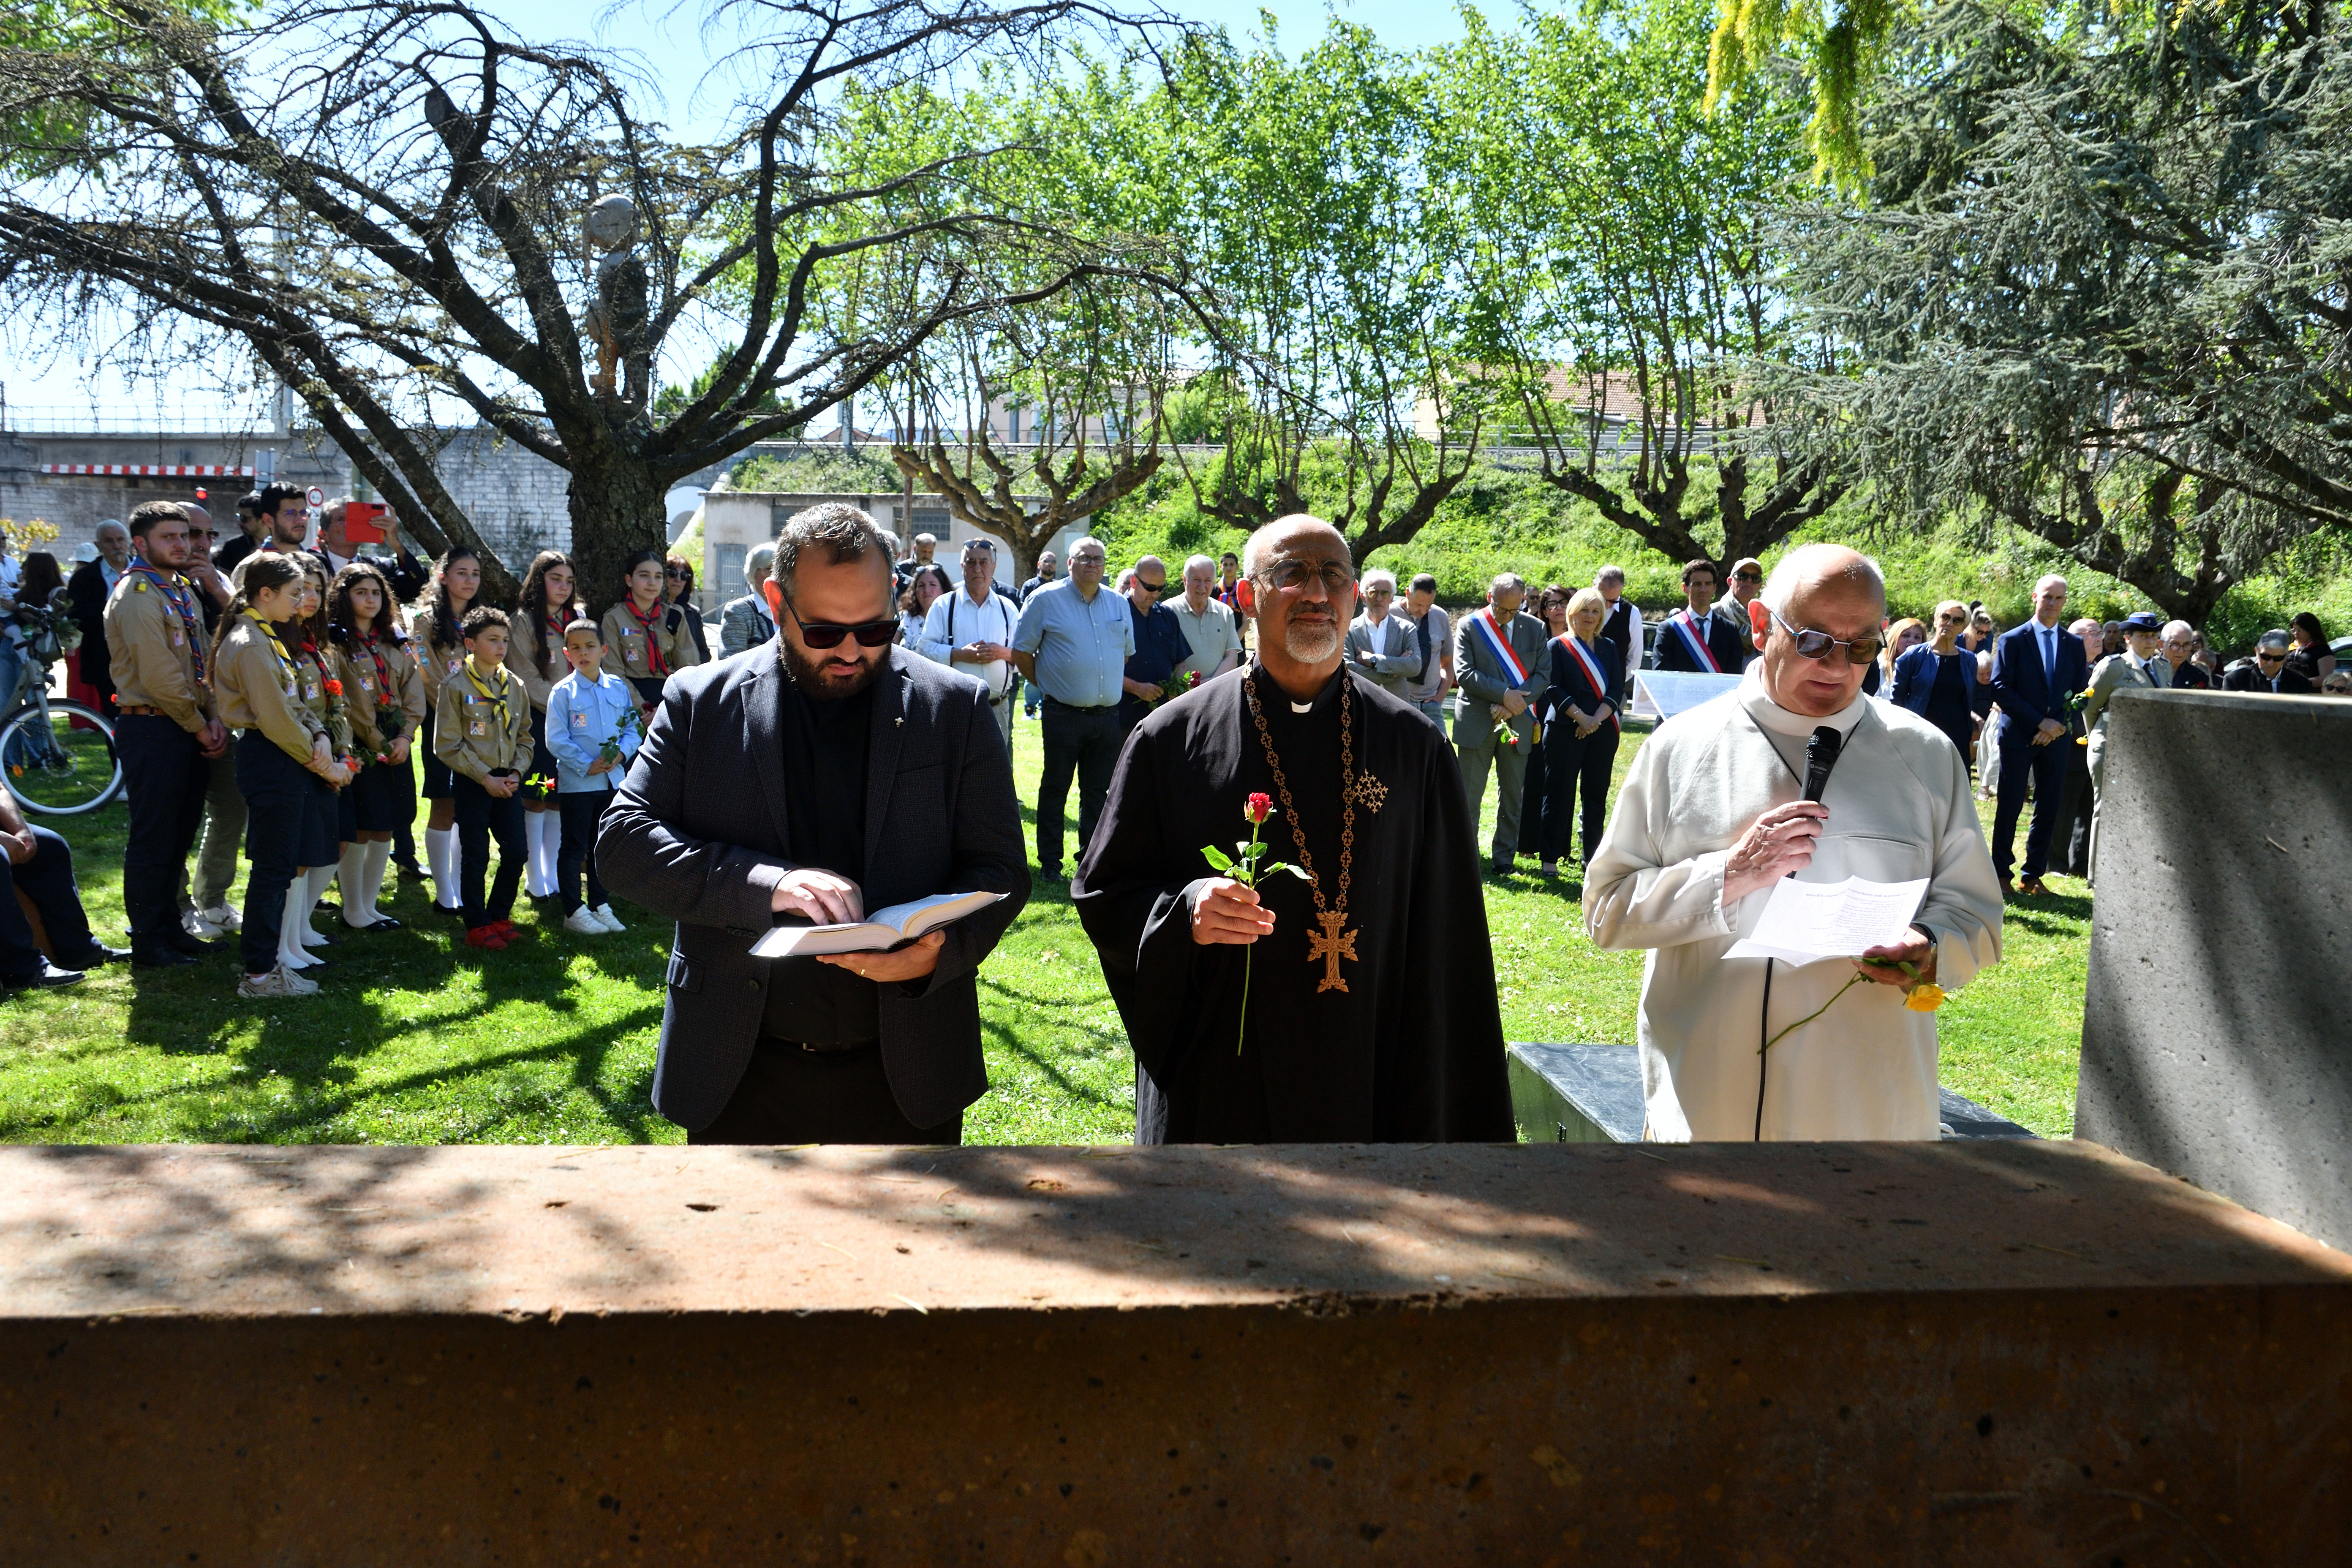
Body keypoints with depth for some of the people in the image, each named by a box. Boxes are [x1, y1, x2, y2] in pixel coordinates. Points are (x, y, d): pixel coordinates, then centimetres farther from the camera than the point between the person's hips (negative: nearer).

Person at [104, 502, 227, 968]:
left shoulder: (184, 590, 15)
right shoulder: (137, 595, -13)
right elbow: (159, 676, -18)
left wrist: (214, 719, 0)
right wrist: (199, 727, -10)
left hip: (190, 730, 9)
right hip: (152, 728, -9)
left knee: (180, 835, 15)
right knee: (153, 839, -2)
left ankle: (169, 927, 26)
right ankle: (147, 943, 6)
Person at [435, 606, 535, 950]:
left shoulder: (514, 686, 8)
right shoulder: (456, 687, -6)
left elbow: (525, 737, 13)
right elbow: (448, 744, -9)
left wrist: (516, 772, -3)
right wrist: (485, 777, -13)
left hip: (509, 781, 4)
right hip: (473, 782, -4)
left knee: (516, 852, 3)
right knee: (476, 857, 2)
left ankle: (498, 917, 21)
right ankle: (478, 926, 13)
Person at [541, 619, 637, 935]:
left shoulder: (618, 688, 5)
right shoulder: (563, 692, -7)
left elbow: (633, 728, 8)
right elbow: (556, 740, -10)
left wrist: (621, 753, -11)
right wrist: (587, 765, -16)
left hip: (613, 779, 4)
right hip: (576, 782, -4)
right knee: (574, 848, 2)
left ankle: (600, 905, 25)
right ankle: (574, 912, 10)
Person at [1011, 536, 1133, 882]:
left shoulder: (1119, 605, 11)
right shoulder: (1046, 600, -2)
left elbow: (1127, 653, 23)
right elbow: (1021, 652, 1)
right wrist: (1046, 684, 4)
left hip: (1108, 715, 4)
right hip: (1064, 714, -4)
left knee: (1098, 791, 10)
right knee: (1055, 788, 2)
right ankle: (1050, 862, 10)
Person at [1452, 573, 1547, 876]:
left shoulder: (1535, 629, 7)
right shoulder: (1469, 626, -1)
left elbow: (1542, 675, 3)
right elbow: (1464, 673, -8)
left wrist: (1515, 702, -12)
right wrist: (1504, 694, -16)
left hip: (1518, 723, 2)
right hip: (1477, 723, -2)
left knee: (1512, 795, 6)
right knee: (1469, 794, 0)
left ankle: (1504, 858, 15)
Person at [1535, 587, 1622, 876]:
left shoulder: (1608, 647, 14)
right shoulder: (1558, 646, 3)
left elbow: (1615, 690, 6)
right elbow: (1553, 688, -6)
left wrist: (1597, 719, -9)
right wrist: (1581, 717, -15)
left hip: (1602, 730, 4)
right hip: (1564, 730, -4)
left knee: (1597, 793, 5)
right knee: (1559, 793, -3)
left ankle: (1593, 857, 12)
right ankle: (1550, 858, 1)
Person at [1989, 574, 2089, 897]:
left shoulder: (2074, 645, 12)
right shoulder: (2012, 640, 0)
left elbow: (2079, 693, 11)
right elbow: (2001, 689, -8)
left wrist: (2057, 725, -6)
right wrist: (2039, 722, -13)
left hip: (2056, 738, 4)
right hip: (2018, 735, -4)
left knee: (2048, 809, 4)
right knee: (2010, 806, -2)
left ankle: (2033, 876, 11)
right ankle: (2001, 873, 5)